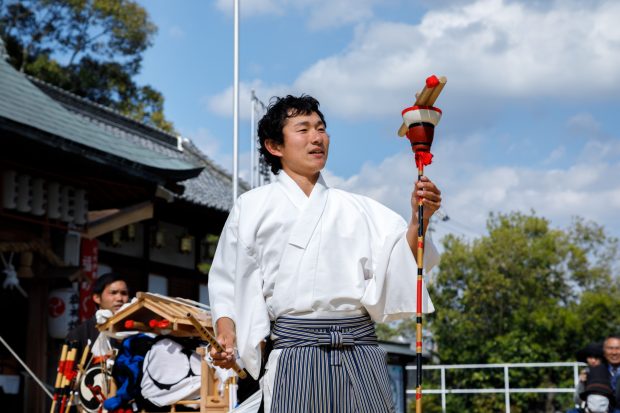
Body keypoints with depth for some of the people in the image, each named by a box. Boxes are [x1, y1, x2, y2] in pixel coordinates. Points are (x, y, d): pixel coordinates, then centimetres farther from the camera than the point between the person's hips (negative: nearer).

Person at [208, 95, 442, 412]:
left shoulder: (357, 209, 13)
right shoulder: (253, 207, 9)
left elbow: (399, 264, 3)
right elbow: (227, 282, 8)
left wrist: (419, 220, -13)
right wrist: (226, 337, -7)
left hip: (360, 353, 2)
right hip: (295, 357, -2)